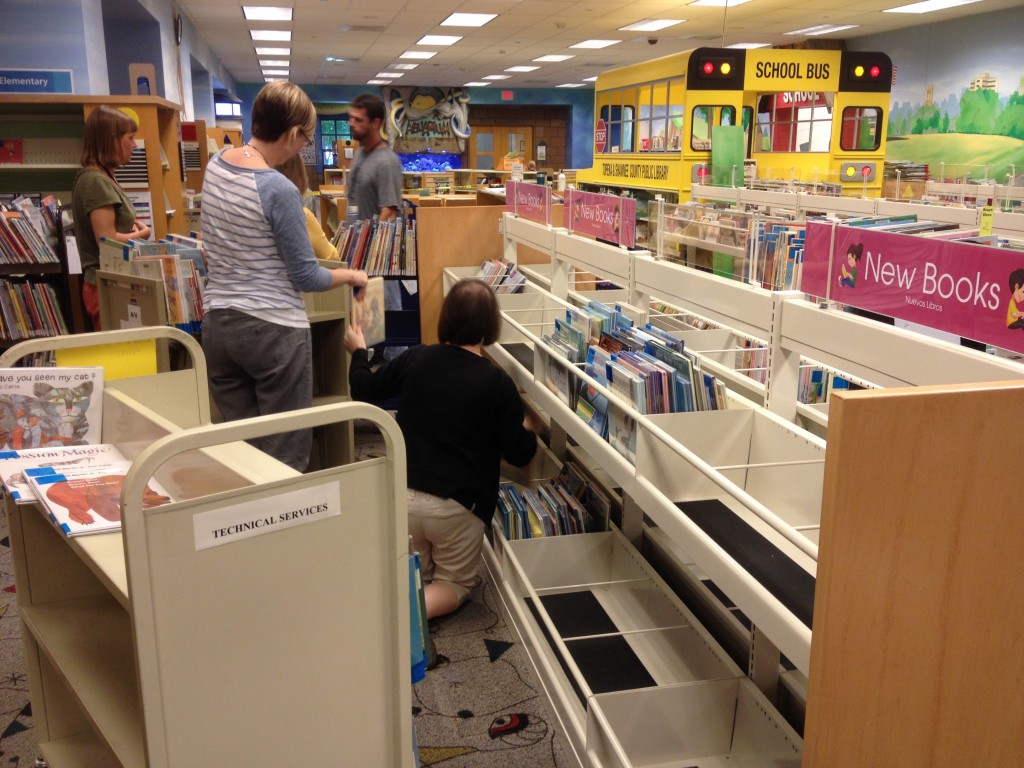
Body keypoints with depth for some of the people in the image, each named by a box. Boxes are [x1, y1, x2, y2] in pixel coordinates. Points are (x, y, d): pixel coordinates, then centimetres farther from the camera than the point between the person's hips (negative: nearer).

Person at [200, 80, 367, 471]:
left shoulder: (216, 164, 5)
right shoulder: (279, 189, -18)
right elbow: (305, 277, -11)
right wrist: (351, 276, 6)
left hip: (218, 324, 8)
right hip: (274, 329, -7)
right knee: (285, 459, 4)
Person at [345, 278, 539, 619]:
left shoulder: (415, 358, -2)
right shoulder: (498, 382, -11)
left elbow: (364, 391, 13)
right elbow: (519, 454, -5)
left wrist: (358, 351, 33)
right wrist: (529, 431, 18)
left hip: (404, 495, 4)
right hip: (458, 505, -3)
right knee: (455, 582, 20)